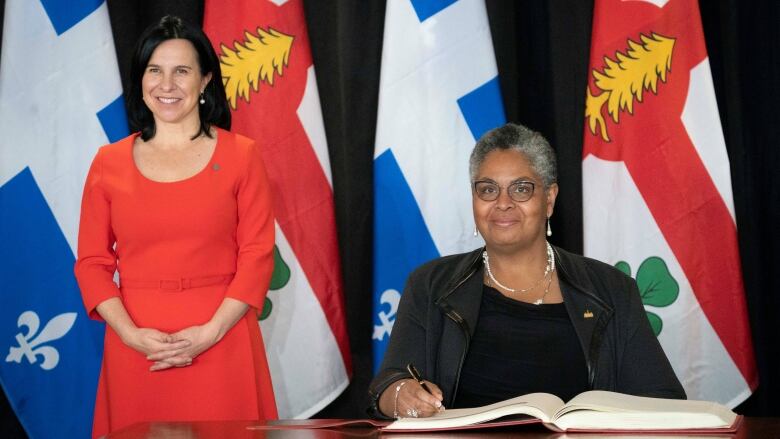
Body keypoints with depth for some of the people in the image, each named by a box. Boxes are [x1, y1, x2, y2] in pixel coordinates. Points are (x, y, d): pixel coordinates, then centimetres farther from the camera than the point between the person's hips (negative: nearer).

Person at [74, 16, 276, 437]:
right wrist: (131, 334, -9)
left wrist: (210, 333, -12)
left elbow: (257, 256, -2)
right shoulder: (109, 162, 7)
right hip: (134, 350, 1)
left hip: (220, 345, -1)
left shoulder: (240, 155, 3)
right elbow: (92, 263, 5)